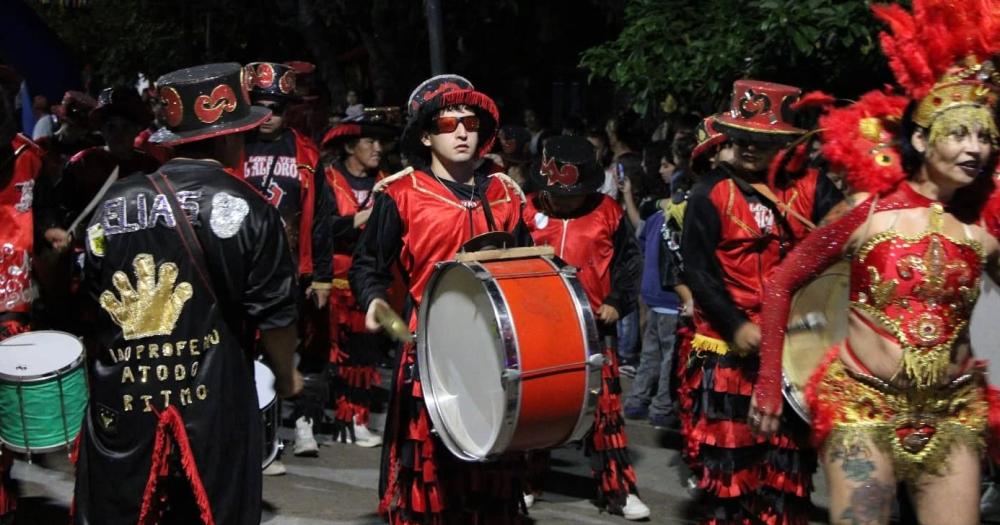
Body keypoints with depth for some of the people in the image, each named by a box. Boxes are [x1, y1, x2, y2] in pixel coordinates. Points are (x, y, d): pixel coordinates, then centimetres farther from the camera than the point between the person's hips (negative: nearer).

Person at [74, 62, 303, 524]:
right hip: (212, 417, -3)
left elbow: (89, 308, 10)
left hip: (118, 413, 3)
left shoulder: (113, 204, 2)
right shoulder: (245, 209, -8)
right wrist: (286, 378, 13)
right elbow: (274, 317, -6)